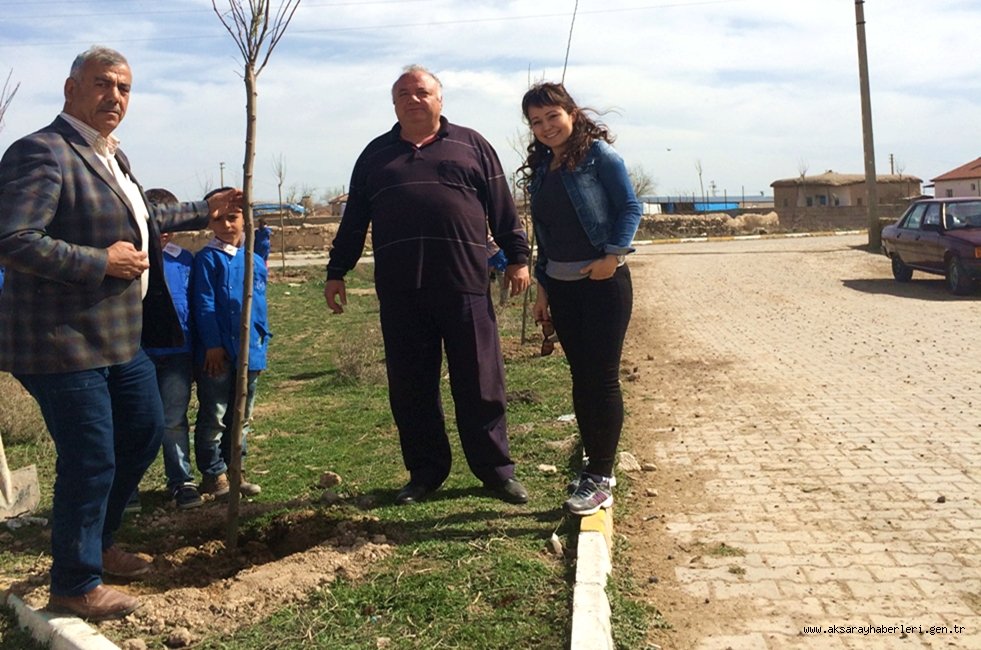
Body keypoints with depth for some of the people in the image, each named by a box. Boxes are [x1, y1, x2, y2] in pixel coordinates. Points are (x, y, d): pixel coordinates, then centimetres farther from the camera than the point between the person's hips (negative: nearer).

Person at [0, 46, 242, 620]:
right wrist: (103, 262, -21)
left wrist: (207, 210, 36)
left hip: (123, 338, 10)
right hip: (64, 343, -10)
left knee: (146, 432, 20)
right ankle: (75, 586, 19)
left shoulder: (113, 157, 15)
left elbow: (144, 220, 32)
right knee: (90, 462, -1)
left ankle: (99, 544, 40)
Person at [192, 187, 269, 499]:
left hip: (249, 352, 5)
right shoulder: (208, 258, -6)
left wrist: (262, 344, 10)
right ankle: (212, 474, 15)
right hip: (217, 353, -5)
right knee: (213, 417, 4)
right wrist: (213, 345, -16)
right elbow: (204, 305, -11)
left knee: (241, 417, 14)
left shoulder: (255, 261, 9)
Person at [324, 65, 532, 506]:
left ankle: (496, 469, 14)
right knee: (410, 387, 6)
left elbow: (502, 209, 11)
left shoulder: (471, 145, 12)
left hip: (464, 285, -2)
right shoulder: (376, 154, 18)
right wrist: (336, 272, 15)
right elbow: (353, 221, 19)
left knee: (480, 383, 1)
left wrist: (517, 257, 5)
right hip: (400, 291, 2)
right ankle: (425, 471, 19)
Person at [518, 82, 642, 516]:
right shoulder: (540, 169, 13)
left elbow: (630, 207, -8)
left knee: (602, 378, -3)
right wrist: (541, 287, 15)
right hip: (560, 285, 6)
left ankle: (601, 479, 4)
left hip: (603, 281, -6)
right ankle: (594, 467, 20)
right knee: (580, 378, 10)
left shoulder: (598, 154, -5)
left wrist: (613, 255, -20)